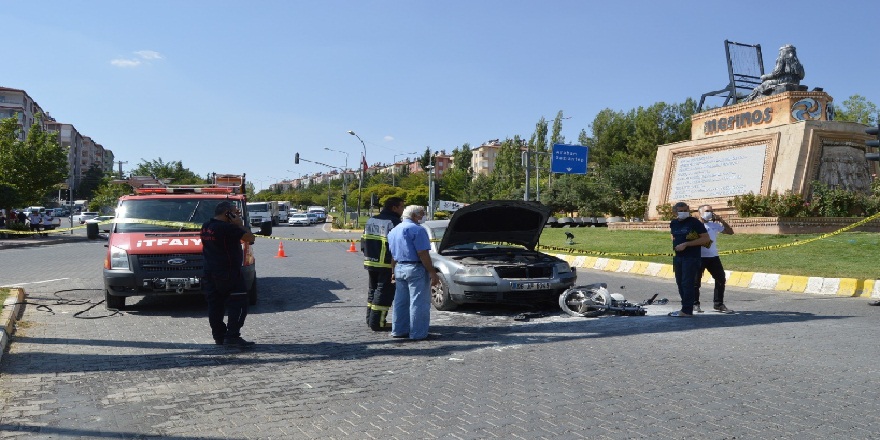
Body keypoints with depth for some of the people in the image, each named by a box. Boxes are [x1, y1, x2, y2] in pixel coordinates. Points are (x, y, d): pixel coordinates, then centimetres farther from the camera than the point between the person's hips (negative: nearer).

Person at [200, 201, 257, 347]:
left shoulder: (206, 226, 10)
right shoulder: (227, 228, -18)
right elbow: (250, 238, -15)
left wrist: (235, 224, 9)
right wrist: (239, 224, -6)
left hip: (210, 273, 9)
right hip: (228, 273, -9)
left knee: (215, 305, 11)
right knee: (239, 303, -4)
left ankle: (218, 336, 16)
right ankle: (232, 336, -9)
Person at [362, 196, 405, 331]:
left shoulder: (371, 220, 13)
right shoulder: (394, 222, -14)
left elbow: (364, 241, 16)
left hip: (370, 263, 8)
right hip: (386, 264, -8)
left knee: (373, 290, 18)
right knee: (384, 292, -2)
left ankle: (370, 319, 24)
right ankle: (377, 323, -1)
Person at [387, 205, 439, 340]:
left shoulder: (394, 230, 16)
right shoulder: (417, 229, -12)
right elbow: (423, 254, -17)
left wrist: (393, 271, 26)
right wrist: (432, 273, -15)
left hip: (399, 268, 9)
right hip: (415, 268, -9)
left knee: (401, 301, 14)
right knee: (418, 302, -4)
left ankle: (399, 330, 19)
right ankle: (417, 333, -2)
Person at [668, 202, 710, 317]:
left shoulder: (694, 222, -8)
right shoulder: (673, 224, 11)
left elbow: (706, 239, -12)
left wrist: (686, 244, -17)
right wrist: (675, 246, 10)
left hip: (691, 257, -7)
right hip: (678, 257, 7)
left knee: (687, 283, -10)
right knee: (680, 283, 11)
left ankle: (687, 310, -7)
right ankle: (686, 308, 20)